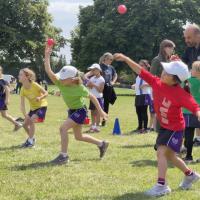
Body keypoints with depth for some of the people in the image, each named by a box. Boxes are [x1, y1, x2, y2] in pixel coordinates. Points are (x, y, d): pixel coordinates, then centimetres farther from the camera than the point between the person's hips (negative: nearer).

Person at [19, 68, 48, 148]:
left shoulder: (34, 85, -25)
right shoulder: (23, 89, -12)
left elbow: (46, 93, -15)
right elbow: (22, 104, -13)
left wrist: (40, 98, -36)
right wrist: (25, 115, -24)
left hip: (42, 106, -6)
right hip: (33, 108, 6)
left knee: (31, 120, -24)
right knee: (25, 124, 4)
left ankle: (31, 141, -12)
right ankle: (31, 137, 31)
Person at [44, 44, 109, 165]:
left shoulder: (79, 88, -26)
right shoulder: (60, 83, -16)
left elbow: (92, 97, -13)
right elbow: (49, 72, -29)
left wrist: (100, 111, -9)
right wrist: (47, 56, -40)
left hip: (80, 111, -7)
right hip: (72, 110, 7)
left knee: (63, 128, -23)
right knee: (79, 137, 17)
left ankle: (64, 156, -13)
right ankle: (102, 144, 37)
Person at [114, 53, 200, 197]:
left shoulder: (181, 94, -28)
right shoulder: (156, 83, -13)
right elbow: (140, 71, -8)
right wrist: (125, 58, -13)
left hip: (175, 128, -8)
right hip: (164, 126, 8)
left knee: (161, 152, -22)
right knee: (169, 155, 21)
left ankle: (161, 185, -16)